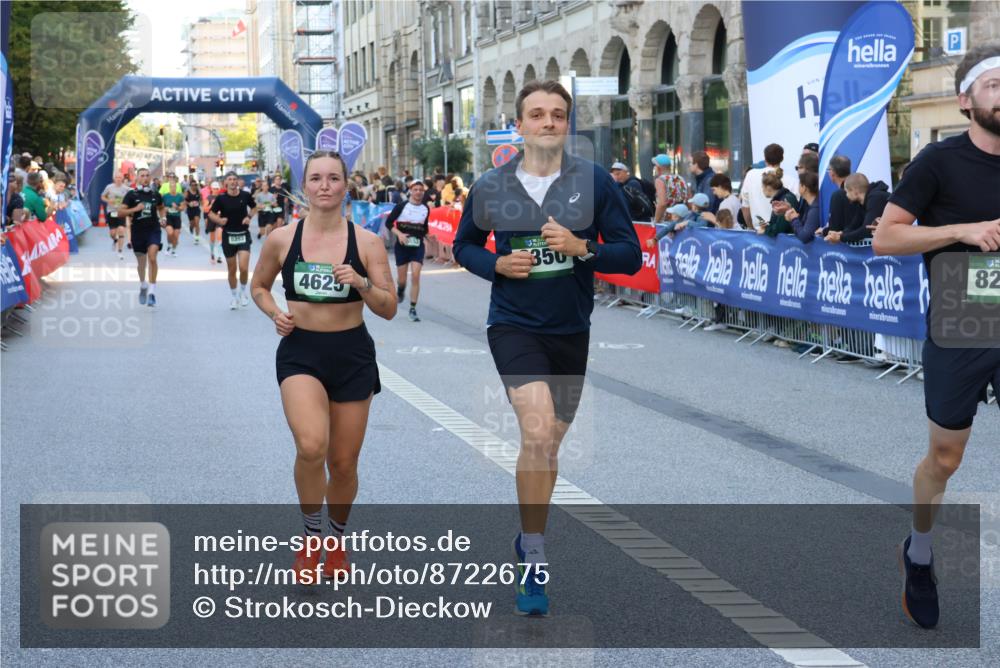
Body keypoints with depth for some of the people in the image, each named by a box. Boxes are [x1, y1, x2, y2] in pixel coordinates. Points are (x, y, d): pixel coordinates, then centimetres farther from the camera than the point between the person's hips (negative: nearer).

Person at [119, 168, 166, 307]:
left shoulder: (155, 195, 4)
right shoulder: (131, 194, -4)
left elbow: (162, 208, 24)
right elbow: (120, 212, -8)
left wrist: (163, 218, 6)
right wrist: (135, 209, -21)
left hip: (153, 230, 0)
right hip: (138, 231, 0)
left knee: (152, 257, -20)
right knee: (141, 262, 14)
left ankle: (152, 291, -17)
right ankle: (142, 286, 41)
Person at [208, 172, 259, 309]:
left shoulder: (245, 195, -4)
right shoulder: (221, 198, -7)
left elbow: (254, 207, 14)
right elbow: (211, 213, 2)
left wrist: (249, 216, -4)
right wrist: (219, 220, -18)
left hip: (243, 235, 0)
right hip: (228, 236, 0)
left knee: (243, 268, -14)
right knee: (232, 270, 8)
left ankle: (243, 291, 13)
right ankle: (234, 297, 27)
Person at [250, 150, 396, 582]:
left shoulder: (366, 242, -4)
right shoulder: (281, 239, -2)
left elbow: (389, 310, -4)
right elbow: (259, 286, 15)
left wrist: (361, 284, -22)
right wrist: (274, 312, -5)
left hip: (352, 356, 1)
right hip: (300, 352, -1)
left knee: (343, 463, 9)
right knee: (311, 447, -26)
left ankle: (337, 542, 37)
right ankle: (311, 536, -1)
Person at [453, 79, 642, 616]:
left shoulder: (594, 181, -4)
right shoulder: (490, 187, -1)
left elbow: (630, 254, -3)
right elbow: (464, 246, 12)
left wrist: (581, 247, -21)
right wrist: (497, 265, -8)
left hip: (571, 331, 2)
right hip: (514, 325, -2)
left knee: (549, 443, 15)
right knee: (538, 432, -23)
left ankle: (529, 540, 39)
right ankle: (532, 563, -12)